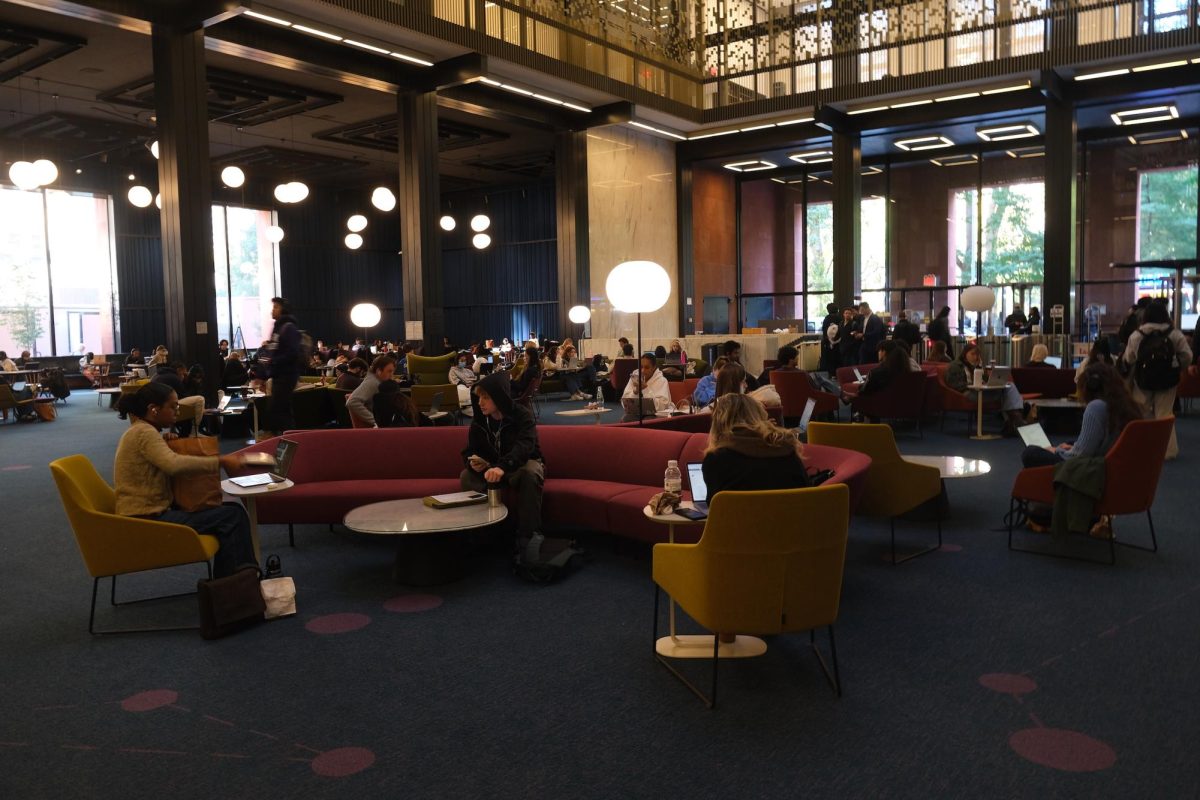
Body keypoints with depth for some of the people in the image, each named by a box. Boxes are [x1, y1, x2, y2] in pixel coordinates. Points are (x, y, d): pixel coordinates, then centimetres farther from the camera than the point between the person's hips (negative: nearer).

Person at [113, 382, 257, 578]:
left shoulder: (139, 431, 17)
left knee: (232, 510, 7)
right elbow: (174, 464, -32)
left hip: (149, 512, 11)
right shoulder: (144, 432, -15)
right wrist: (221, 461, -30)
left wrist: (163, 443, 7)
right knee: (232, 516, -17)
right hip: (148, 520, -11)